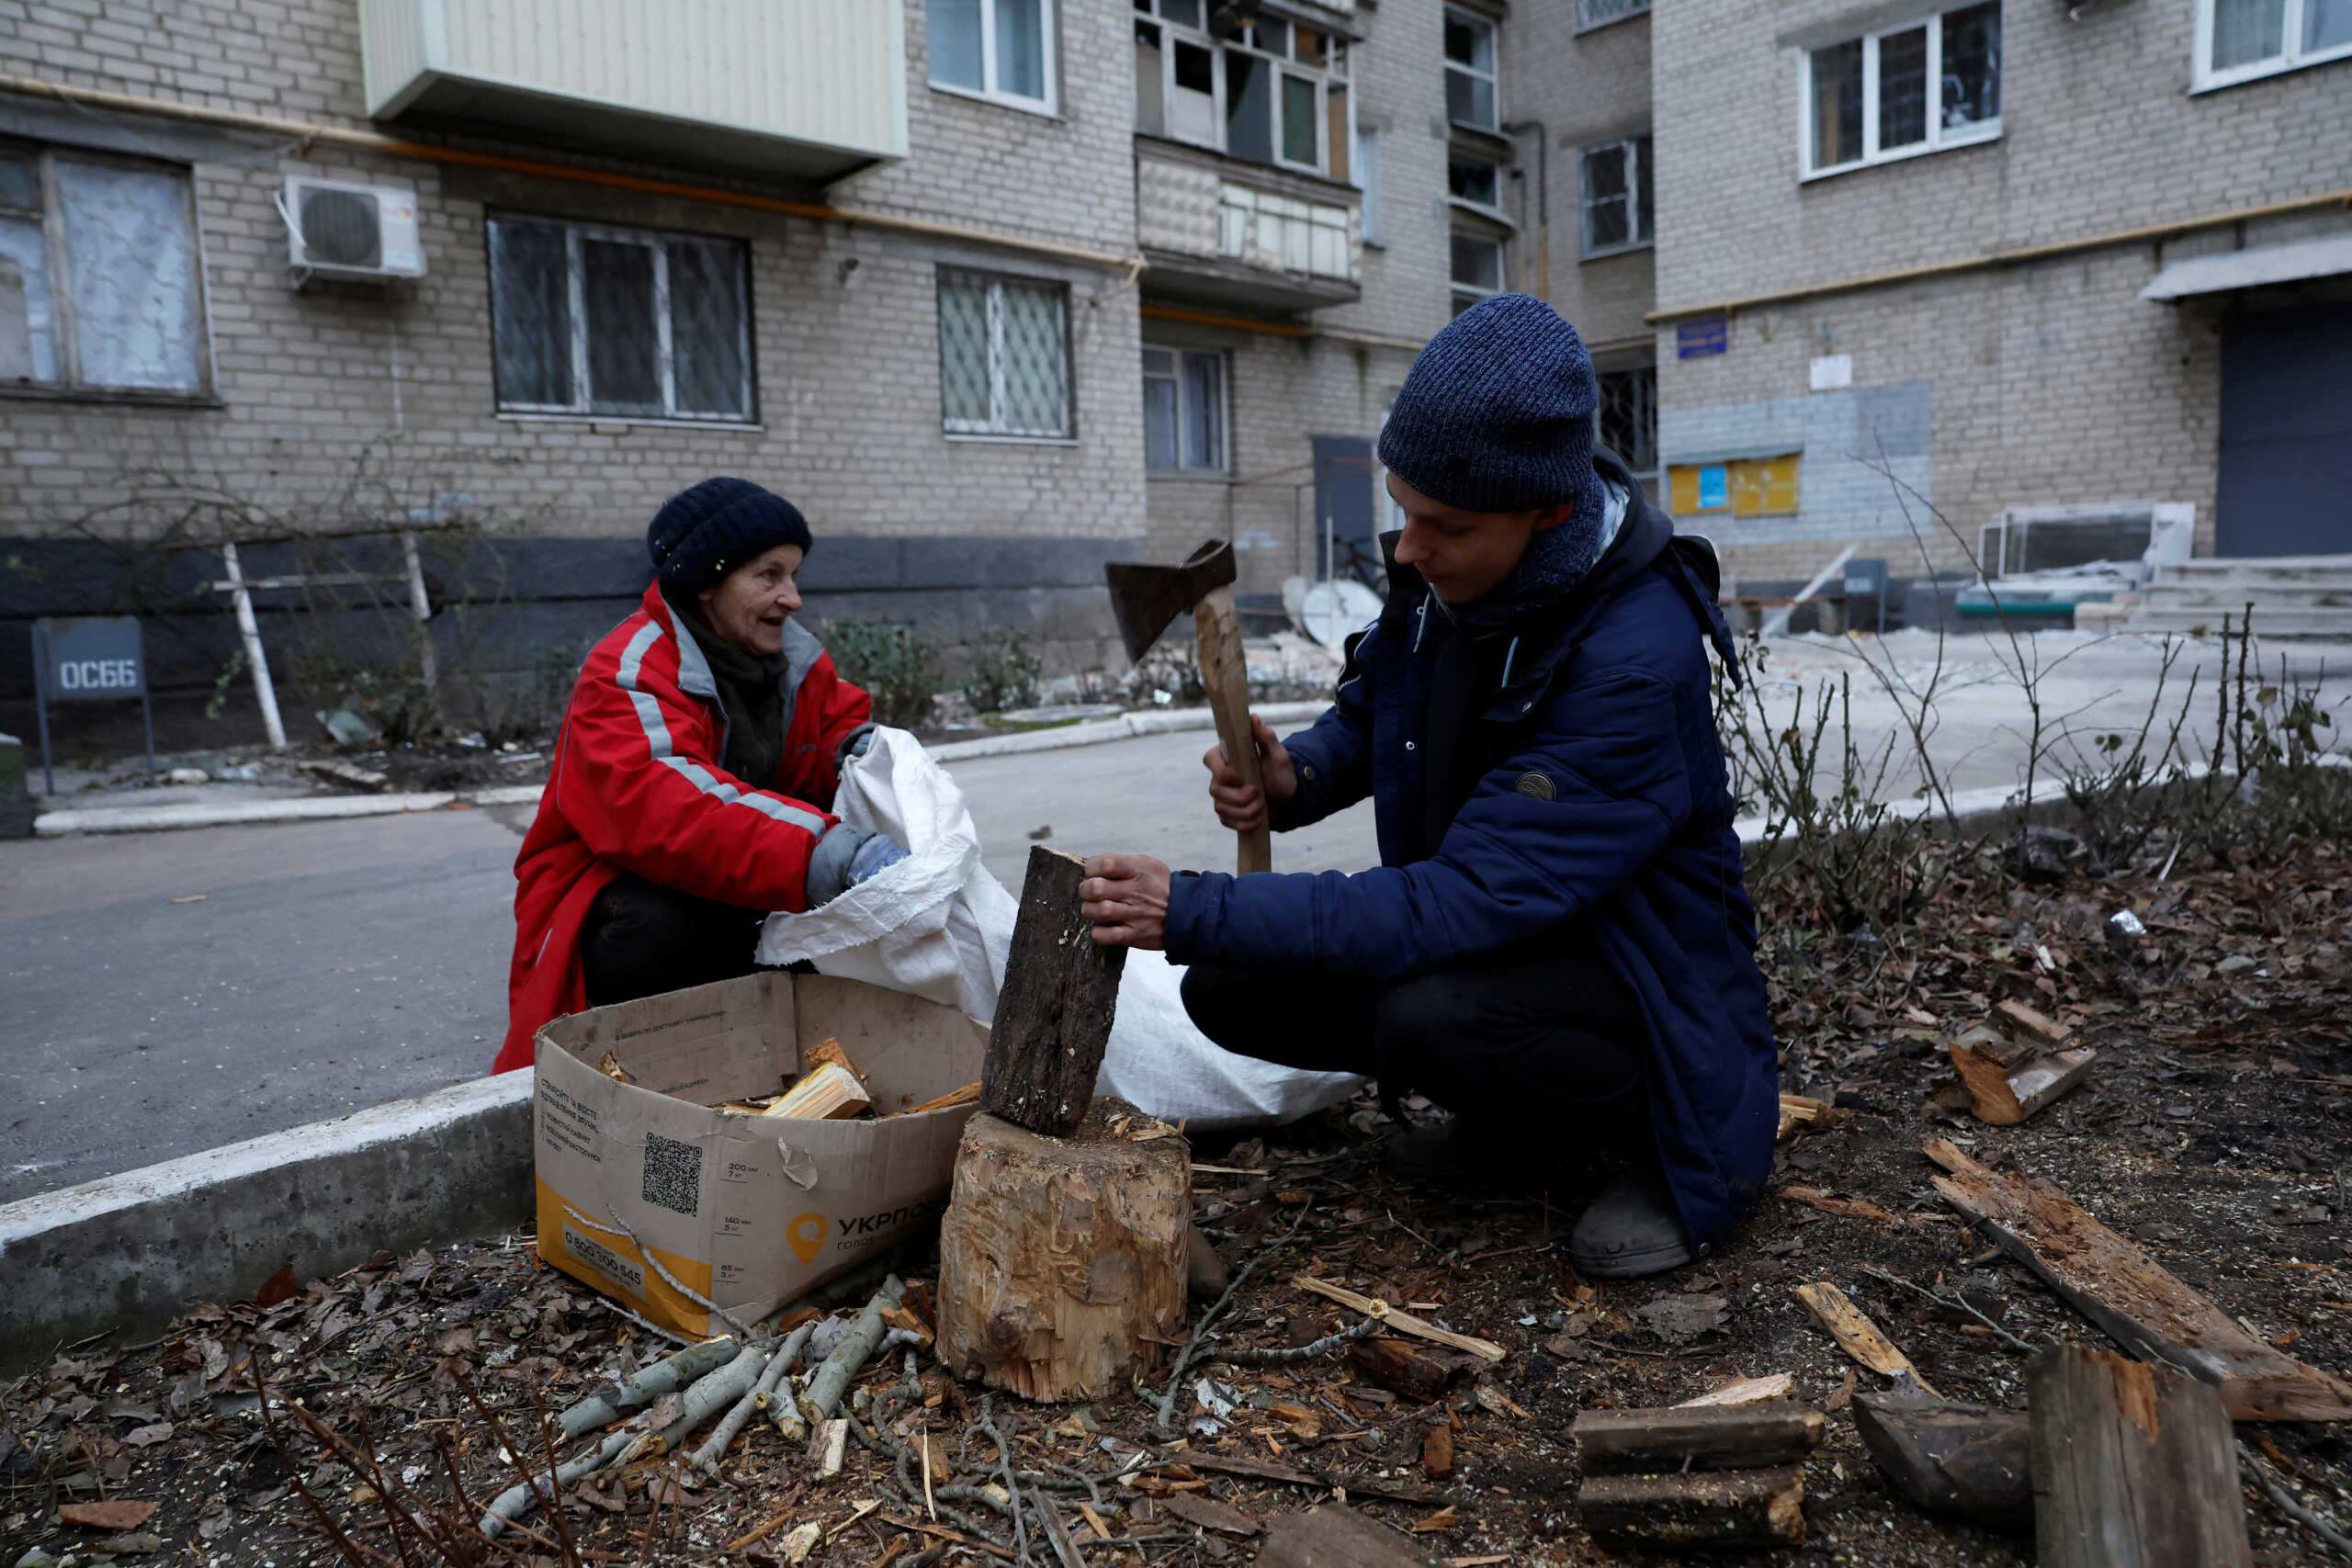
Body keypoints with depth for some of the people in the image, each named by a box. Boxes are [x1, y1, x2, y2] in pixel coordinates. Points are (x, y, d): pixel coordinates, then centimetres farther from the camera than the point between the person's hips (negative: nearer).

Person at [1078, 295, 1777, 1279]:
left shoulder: (1634, 664, -33)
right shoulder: (1441, 572, -9)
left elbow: (1461, 901, -36)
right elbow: (1367, 714, 10)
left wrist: (1196, 913, -37)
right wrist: (1295, 777, -15)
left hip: (1639, 966, -7)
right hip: (1491, 929, 8)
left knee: (1426, 1015, -37)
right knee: (1230, 988, -6)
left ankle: (1668, 1136, -5)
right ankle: (1518, 1124, 11)